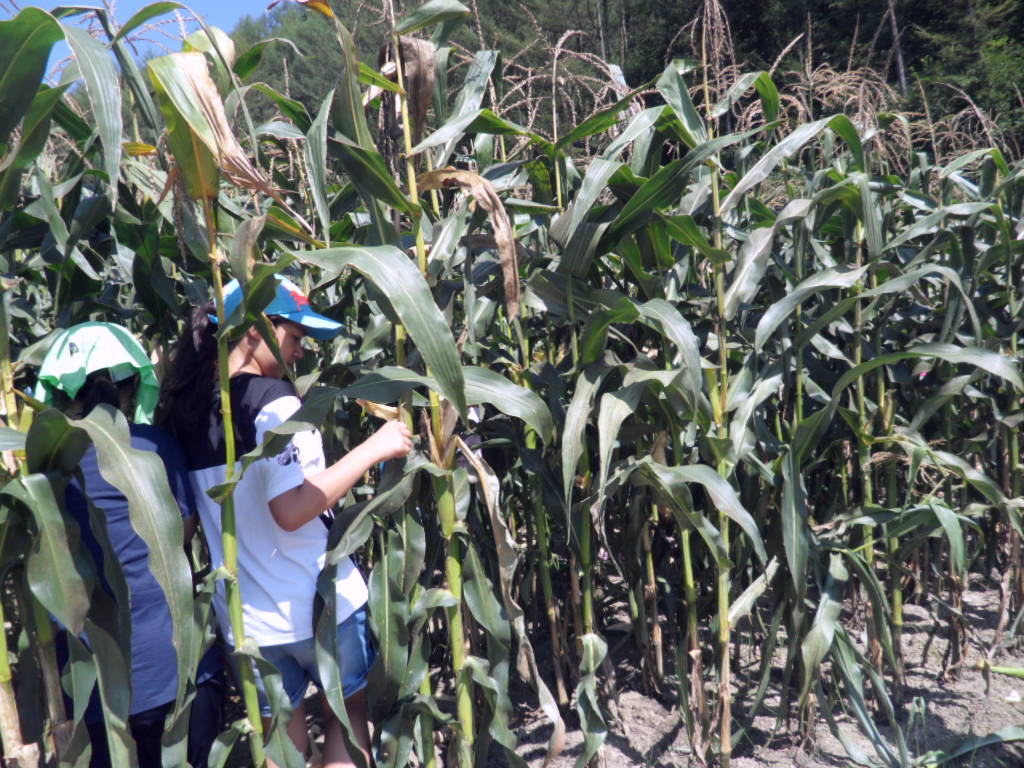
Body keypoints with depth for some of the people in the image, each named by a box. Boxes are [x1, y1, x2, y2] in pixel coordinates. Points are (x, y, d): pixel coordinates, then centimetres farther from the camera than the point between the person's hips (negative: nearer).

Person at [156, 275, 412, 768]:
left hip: (245, 615, 6)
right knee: (348, 712, 20)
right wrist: (371, 450, -20)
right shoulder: (272, 400, -18)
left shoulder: (186, 408, 3)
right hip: (319, 604, -5)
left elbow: (190, 516, 12)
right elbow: (292, 511, -25)